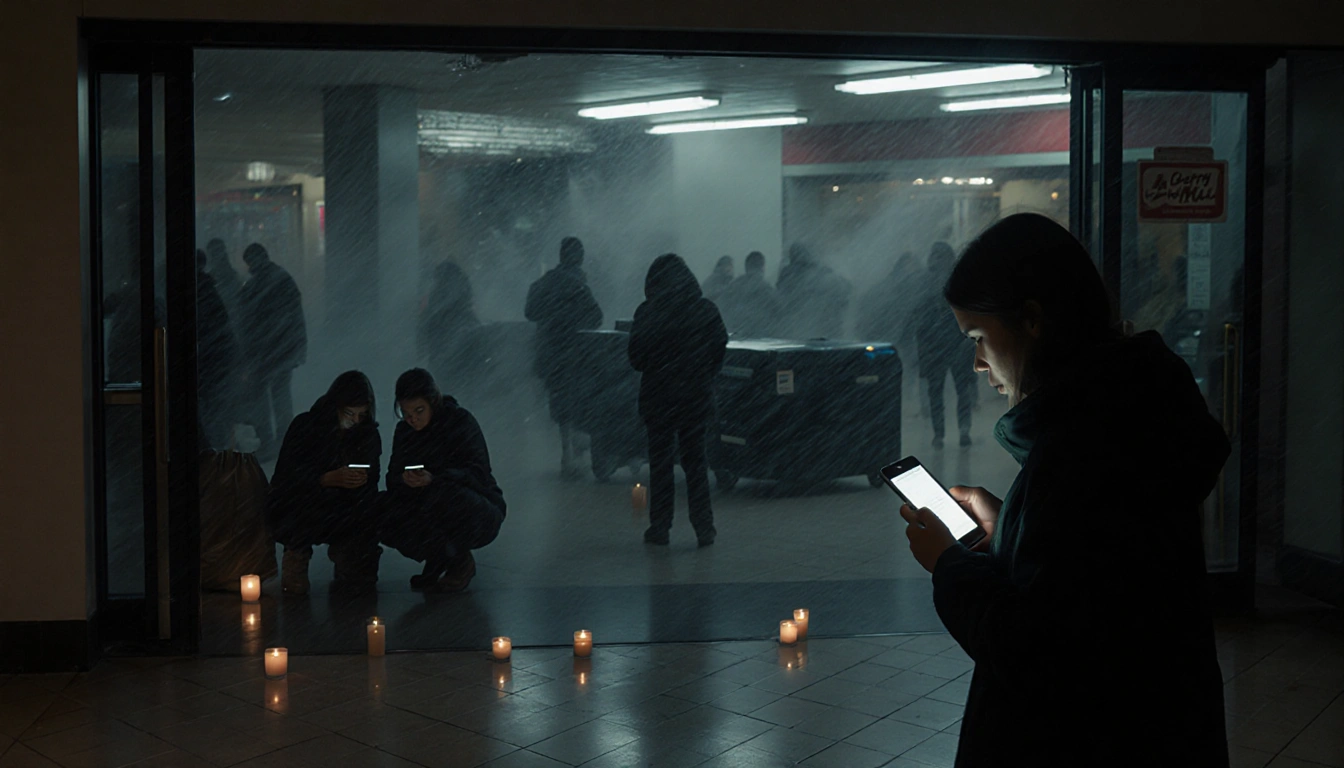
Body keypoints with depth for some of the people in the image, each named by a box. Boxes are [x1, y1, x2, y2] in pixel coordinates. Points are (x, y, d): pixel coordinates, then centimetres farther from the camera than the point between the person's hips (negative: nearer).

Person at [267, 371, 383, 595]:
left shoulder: (368, 434, 1)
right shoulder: (305, 426, -11)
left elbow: (370, 486, -2)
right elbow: (286, 478, -20)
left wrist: (364, 481, -28)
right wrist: (330, 479, -36)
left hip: (341, 515, 3)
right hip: (294, 514, -3)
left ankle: (343, 550, 6)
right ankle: (297, 551, -3)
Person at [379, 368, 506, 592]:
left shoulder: (461, 421, -14)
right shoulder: (404, 431, 3)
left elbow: (478, 472, -25)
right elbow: (392, 477, -3)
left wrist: (433, 480, -41)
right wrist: (404, 480, -29)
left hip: (479, 515, -5)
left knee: (444, 492, -37)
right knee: (383, 512, -19)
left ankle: (462, 563, -10)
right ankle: (438, 559, 2)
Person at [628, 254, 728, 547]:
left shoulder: (647, 312, -11)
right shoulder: (706, 309, -4)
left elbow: (636, 357, -7)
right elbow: (720, 349, 1)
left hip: (658, 396, -2)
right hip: (696, 395, 2)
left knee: (660, 462, 8)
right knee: (696, 461, 11)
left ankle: (660, 526, 11)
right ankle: (704, 528, 10)